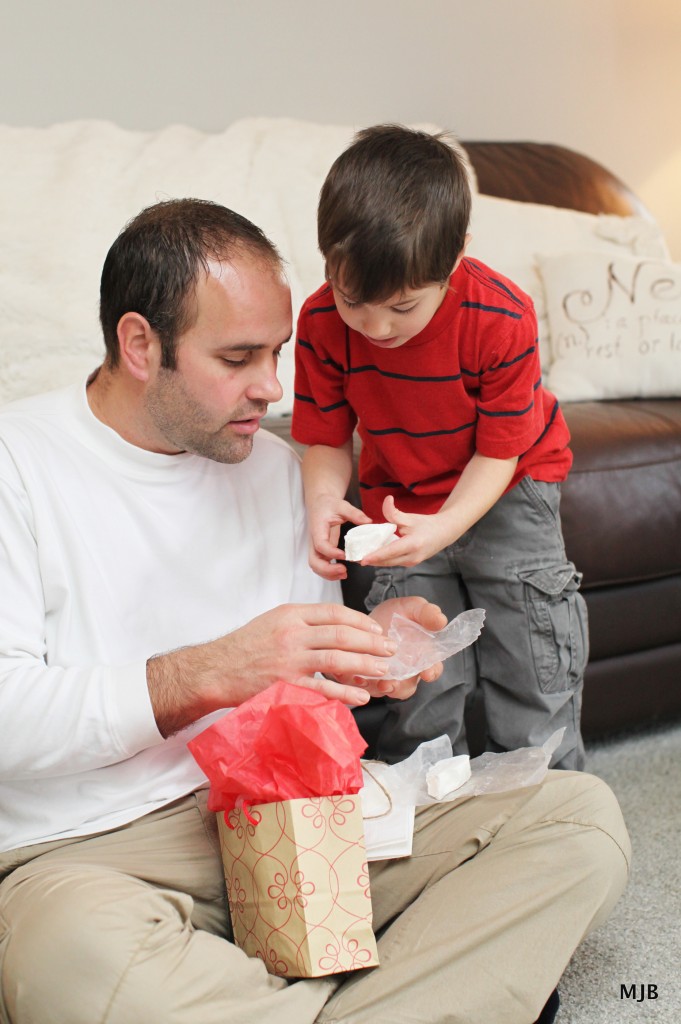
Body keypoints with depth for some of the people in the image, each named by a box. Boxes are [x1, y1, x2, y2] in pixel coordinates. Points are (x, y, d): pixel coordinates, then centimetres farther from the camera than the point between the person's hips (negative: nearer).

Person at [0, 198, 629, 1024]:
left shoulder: (278, 467, 15)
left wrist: (364, 645, -1)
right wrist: (203, 674, -23)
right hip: (91, 853, -4)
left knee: (581, 816, -11)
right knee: (76, 953, -41)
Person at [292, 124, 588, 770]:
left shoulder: (502, 319, -28)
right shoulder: (322, 322, -21)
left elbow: (497, 453, -20)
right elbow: (327, 441, -10)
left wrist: (444, 528, -37)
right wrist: (323, 501, -33)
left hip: (505, 494, -1)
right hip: (401, 501, 2)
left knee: (535, 691, 1)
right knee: (417, 690, 0)